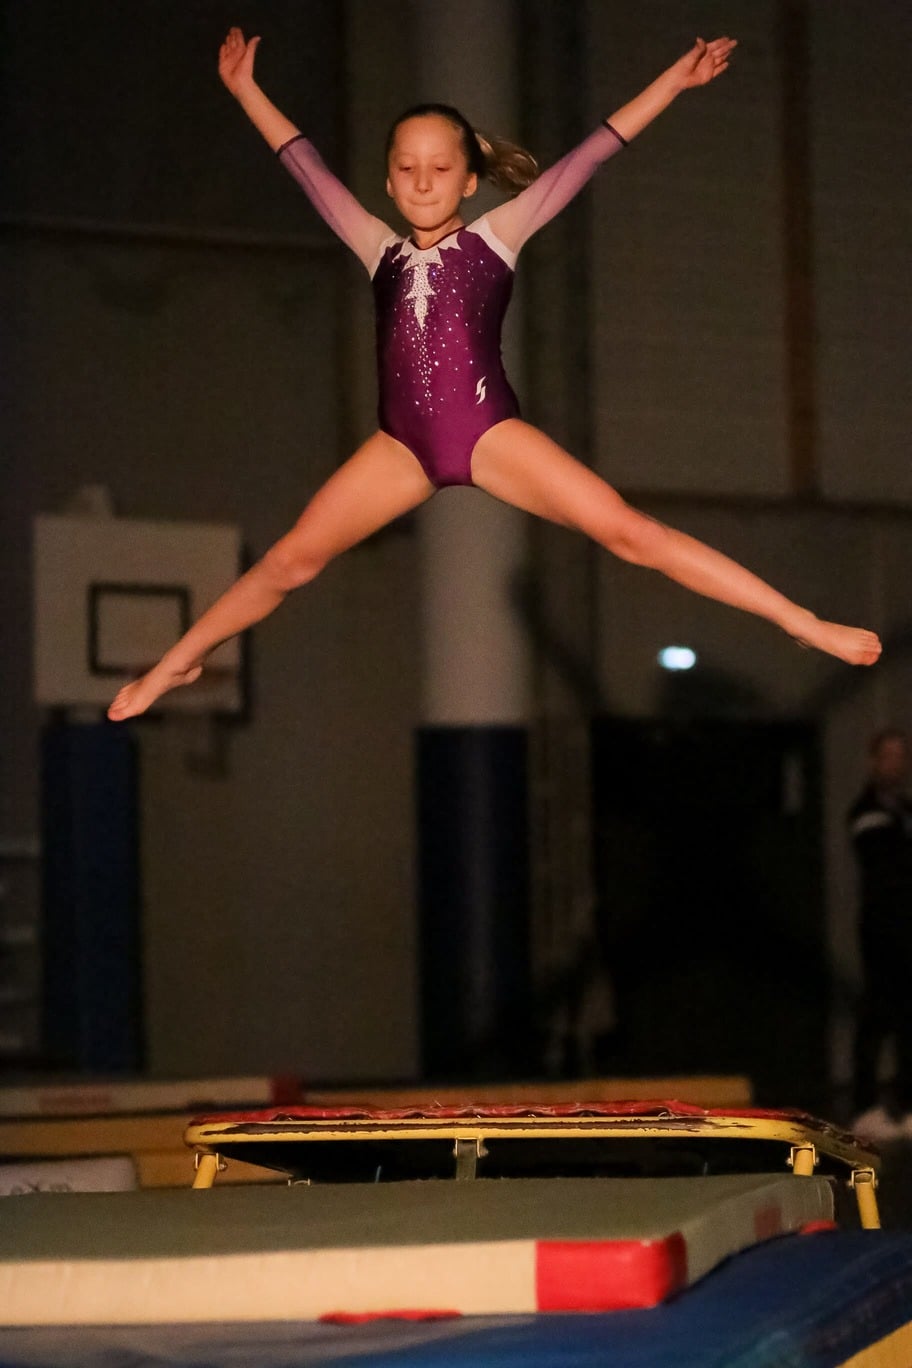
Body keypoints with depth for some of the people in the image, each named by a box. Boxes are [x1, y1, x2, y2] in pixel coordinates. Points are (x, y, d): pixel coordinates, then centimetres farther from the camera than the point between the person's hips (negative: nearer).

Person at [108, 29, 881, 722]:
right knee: (291, 560, 5)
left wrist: (673, 83, 3)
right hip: (403, 444, 4)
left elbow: (589, 156, 5)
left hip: (490, 433, -3)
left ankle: (805, 625, -15)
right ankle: (177, 664, 21)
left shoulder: (495, 235, 8)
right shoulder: (381, 249, 17)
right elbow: (306, 165, 24)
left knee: (629, 532, -12)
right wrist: (244, 90, 27)